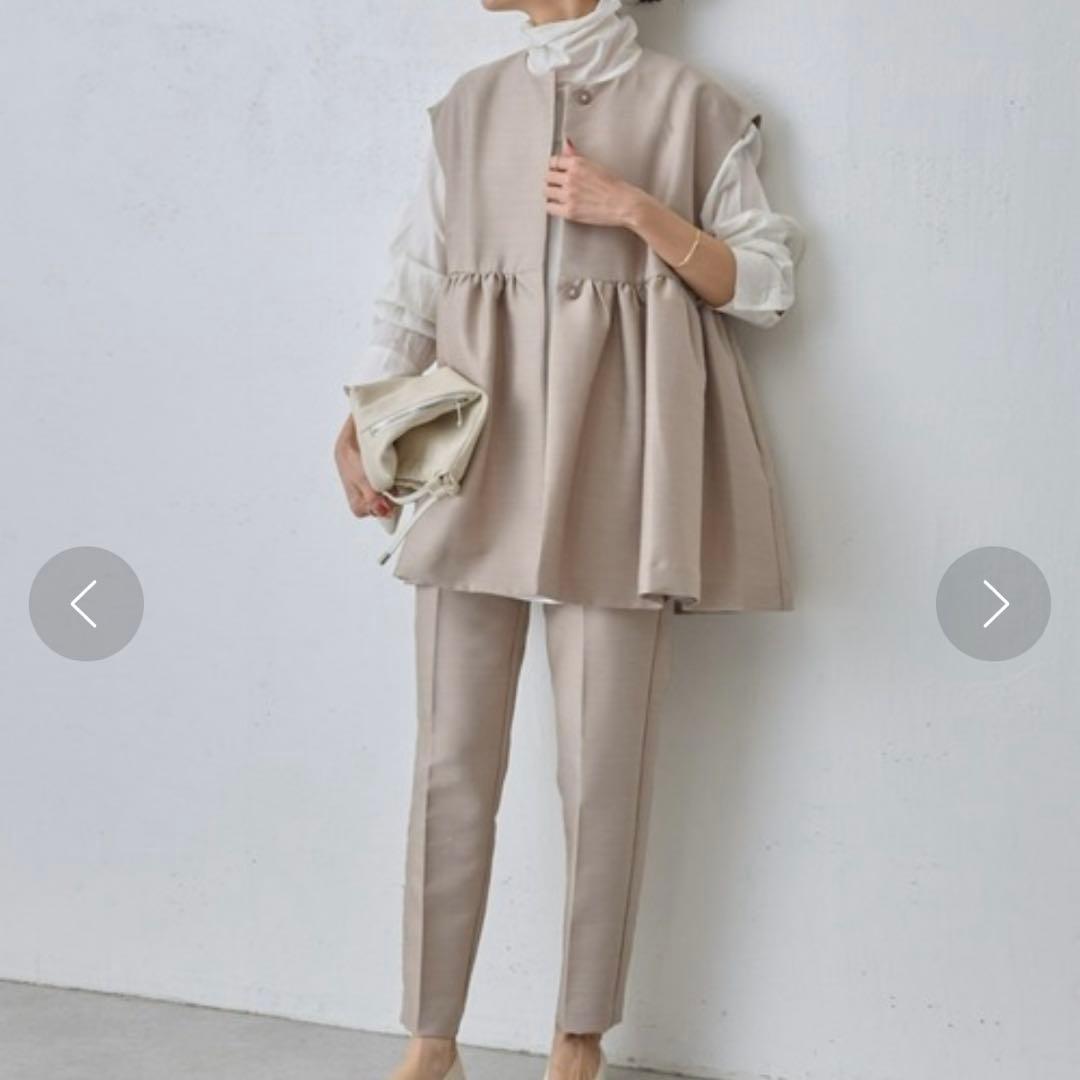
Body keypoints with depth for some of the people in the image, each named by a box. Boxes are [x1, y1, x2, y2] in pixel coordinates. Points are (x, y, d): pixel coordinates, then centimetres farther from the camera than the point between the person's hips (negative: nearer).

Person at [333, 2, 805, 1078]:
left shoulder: (692, 106, 4)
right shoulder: (469, 105, 14)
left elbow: (765, 285, 2)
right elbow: (412, 287, 11)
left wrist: (634, 209, -9)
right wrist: (361, 424, -1)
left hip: (614, 458, -2)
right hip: (477, 448, 3)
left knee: (603, 764, -1)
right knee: (452, 757, 1)